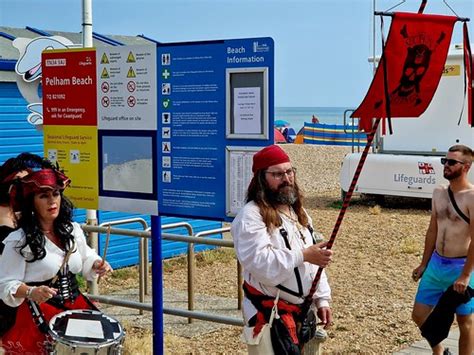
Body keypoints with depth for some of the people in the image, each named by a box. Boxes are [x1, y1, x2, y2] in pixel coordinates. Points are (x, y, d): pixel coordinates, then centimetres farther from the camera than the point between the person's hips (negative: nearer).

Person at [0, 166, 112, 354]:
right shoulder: (18, 241, -11)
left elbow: (85, 260, 21)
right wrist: (31, 293, -28)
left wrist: (96, 265, -1)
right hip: (39, 314, -5)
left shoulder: (72, 229, 6)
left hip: (76, 305, 6)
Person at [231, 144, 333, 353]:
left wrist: (321, 300, 10)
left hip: (303, 309, 8)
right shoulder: (251, 215, -14)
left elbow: (313, 263, 17)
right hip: (270, 312, -8)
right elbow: (260, 262, -26)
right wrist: (303, 255, -27)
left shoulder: (298, 212, 15)